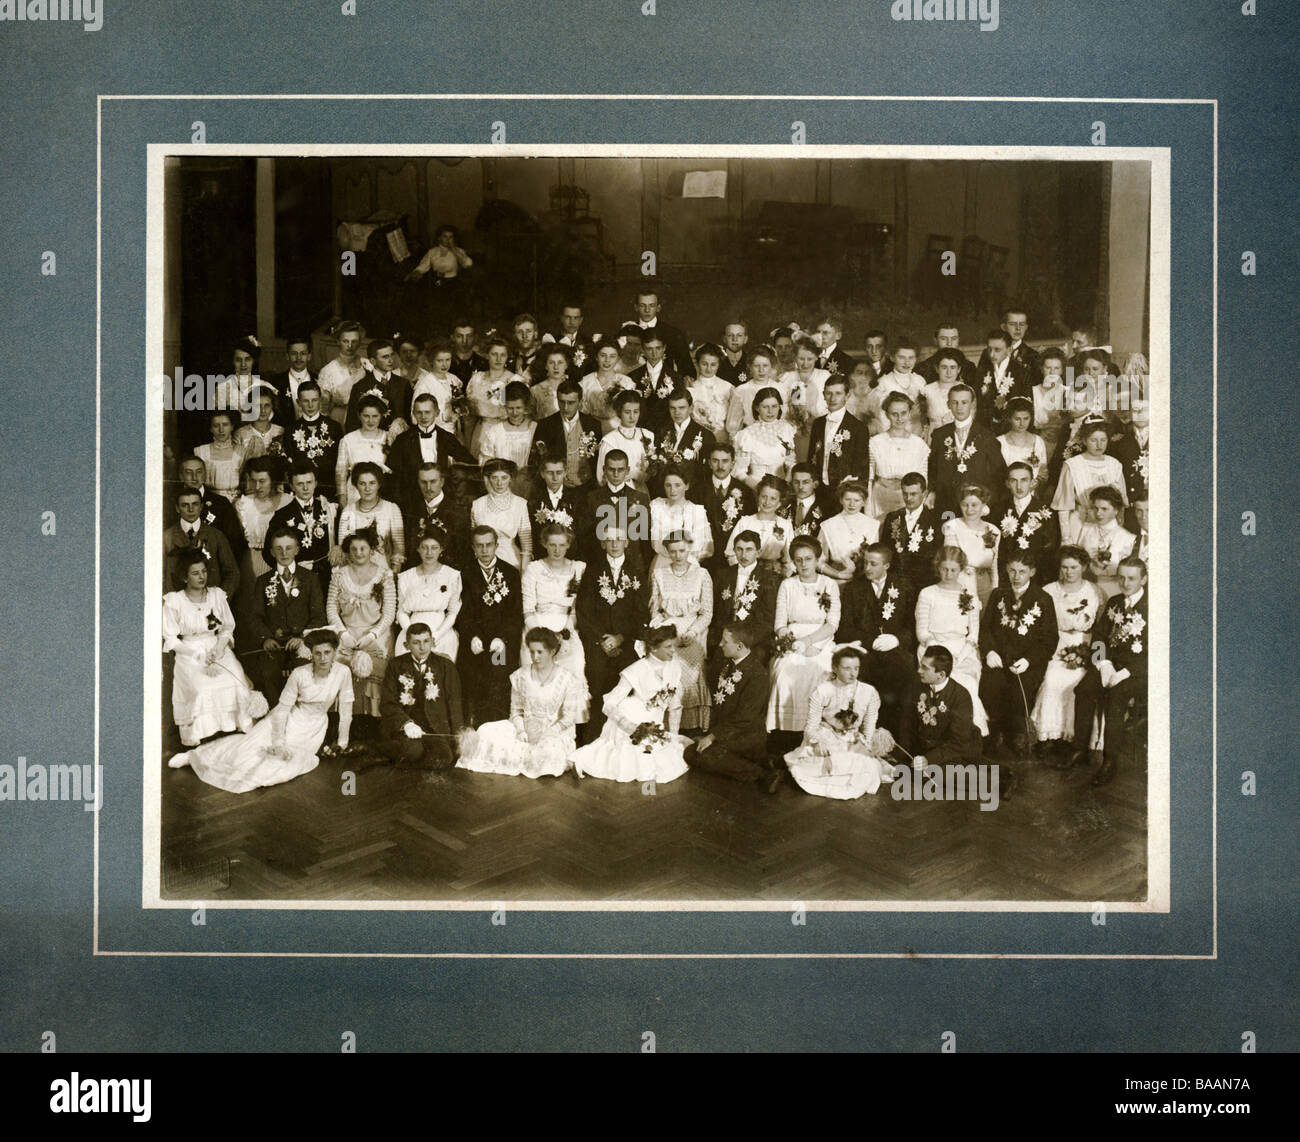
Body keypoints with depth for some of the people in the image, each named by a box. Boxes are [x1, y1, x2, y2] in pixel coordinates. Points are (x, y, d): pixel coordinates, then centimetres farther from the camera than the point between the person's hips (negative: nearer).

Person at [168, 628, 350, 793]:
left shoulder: (342, 673, -21)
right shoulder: (299, 674, -23)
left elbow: (346, 711, -10)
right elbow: (282, 708, -16)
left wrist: (342, 743, -2)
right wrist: (278, 742, -22)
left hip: (314, 728, 1)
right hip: (290, 719, -1)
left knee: (287, 765, -19)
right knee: (251, 744, -11)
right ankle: (193, 756, 6)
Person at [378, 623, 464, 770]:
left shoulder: (446, 666, 14)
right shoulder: (396, 666, 11)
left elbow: (454, 705, 10)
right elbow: (387, 704, 2)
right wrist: (406, 723, -18)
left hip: (436, 728, 1)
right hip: (401, 727, -1)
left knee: (444, 759, -30)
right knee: (413, 749, -36)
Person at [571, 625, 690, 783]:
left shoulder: (674, 665, -6)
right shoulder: (637, 671, -22)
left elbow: (675, 705, 6)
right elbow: (608, 706, -20)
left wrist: (673, 736, 2)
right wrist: (635, 729, -24)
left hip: (655, 728, 6)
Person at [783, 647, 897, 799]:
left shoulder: (869, 692, -5)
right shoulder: (822, 691, -9)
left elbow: (869, 731, 2)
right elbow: (811, 727, -7)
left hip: (854, 744, 2)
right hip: (825, 741, -2)